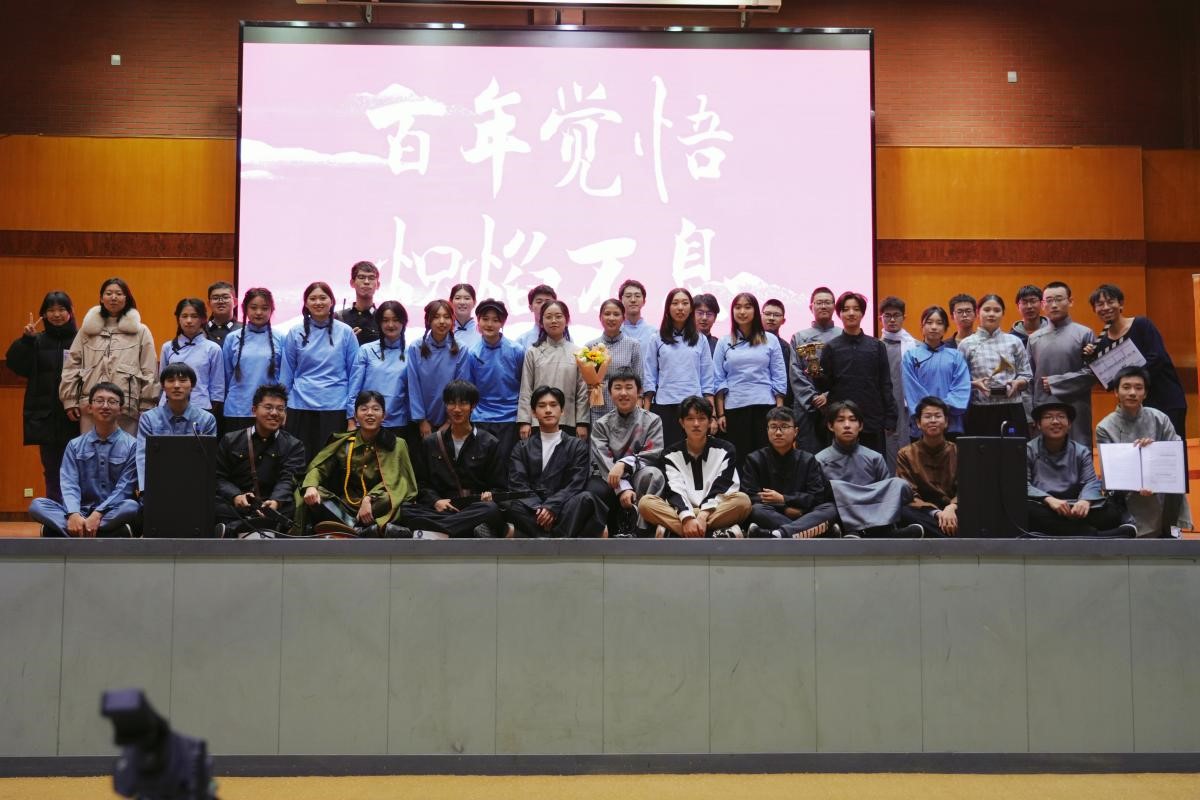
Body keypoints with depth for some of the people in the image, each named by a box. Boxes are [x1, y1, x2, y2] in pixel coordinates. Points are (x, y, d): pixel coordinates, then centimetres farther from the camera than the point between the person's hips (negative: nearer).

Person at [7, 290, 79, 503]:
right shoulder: (38, 341, 9)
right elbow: (16, 364, -4)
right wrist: (26, 340, -15)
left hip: (74, 418, -3)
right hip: (45, 418, 4)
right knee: (52, 472, 11)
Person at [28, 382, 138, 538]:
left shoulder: (132, 445, 2)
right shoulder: (75, 445, 10)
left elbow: (124, 488, -7)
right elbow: (69, 484, -3)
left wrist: (98, 514, -22)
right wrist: (73, 514, -23)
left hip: (113, 513, -3)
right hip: (81, 513, 3)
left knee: (132, 507, -35)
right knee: (37, 505, -21)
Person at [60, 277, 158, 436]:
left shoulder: (140, 331, 6)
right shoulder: (88, 329, 13)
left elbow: (149, 371, 3)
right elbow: (71, 366, 12)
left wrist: (147, 408, -1)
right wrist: (70, 400, 6)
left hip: (127, 407, -2)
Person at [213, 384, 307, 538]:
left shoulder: (293, 446, 11)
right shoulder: (230, 440, 15)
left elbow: (287, 480, -4)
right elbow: (219, 477, 8)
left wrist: (275, 502, -27)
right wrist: (235, 496, -15)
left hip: (271, 505, 0)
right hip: (234, 505, 0)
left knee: (288, 509, -36)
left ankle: (228, 530, -36)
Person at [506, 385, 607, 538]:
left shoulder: (578, 446, 15)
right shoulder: (522, 447, 18)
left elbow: (575, 485, 1)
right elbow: (517, 484, 4)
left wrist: (551, 507, -17)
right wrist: (539, 509, -16)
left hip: (563, 511, 0)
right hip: (533, 512, 0)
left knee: (586, 498, -32)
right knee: (507, 503, -32)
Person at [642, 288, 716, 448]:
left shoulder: (700, 340, 10)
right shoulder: (657, 340, 7)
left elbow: (707, 380, 8)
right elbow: (649, 378, 5)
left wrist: (711, 415, 1)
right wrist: (646, 414, -1)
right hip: (664, 406, -1)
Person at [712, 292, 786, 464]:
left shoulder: (770, 340, 7)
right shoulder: (724, 342, 8)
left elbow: (779, 378, 6)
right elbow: (719, 380, 7)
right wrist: (720, 414, 1)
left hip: (765, 406, 0)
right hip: (734, 408, 0)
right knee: (738, 458, 0)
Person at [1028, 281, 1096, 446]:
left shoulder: (1084, 334, 1)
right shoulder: (1034, 338, 11)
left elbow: (1092, 372, -6)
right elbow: (1030, 379, 11)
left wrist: (1055, 383, -8)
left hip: (1075, 411, -3)